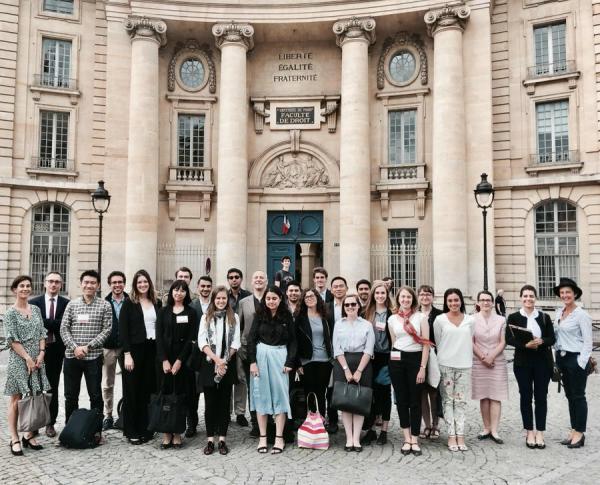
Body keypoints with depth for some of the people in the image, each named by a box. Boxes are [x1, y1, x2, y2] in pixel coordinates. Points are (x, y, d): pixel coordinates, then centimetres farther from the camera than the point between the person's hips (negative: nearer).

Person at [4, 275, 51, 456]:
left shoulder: (36, 309, 10)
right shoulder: (11, 312, -4)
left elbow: (42, 334, 10)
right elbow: (12, 339, -9)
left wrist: (41, 354, -2)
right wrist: (27, 358, -12)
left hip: (37, 360, 5)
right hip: (18, 360, -5)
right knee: (16, 399, 1)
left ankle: (29, 435, 17)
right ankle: (15, 439, 8)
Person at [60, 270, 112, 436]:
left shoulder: (105, 305, 0)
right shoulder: (72, 304, 6)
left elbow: (106, 330, -4)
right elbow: (64, 329, 3)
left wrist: (88, 346, -13)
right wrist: (75, 347, -10)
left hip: (94, 357, -2)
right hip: (71, 356, 2)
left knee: (95, 395, 4)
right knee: (70, 395, 11)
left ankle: (96, 430, 15)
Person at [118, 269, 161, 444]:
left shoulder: (157, 303, 9)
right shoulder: (129, 304, -2)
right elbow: (122, 330, -6)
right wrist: (127, 354, -13)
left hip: (152, 351, 4)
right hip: (135, 350, -3)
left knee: (148, 390, 7)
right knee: (132, 391, 4)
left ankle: (144, 428, 18)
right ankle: (131, 431, 15)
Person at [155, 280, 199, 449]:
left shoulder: (191, 313, 4)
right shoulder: (163, 312, 8)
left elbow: (191, 339, -2)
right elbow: (159, 337, 2)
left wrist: (180, 360, -10)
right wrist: (164, 360, -8)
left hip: (183, 360, -1)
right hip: (164, 359, 1)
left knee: (180, 395, 0)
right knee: (165, 394, 0)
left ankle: (177, 433, 8)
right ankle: (166, 433, 7)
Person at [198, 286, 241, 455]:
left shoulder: (234, 318, 6)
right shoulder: (206, 317, 6)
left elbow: (235, 343, 1)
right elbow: (202, 342, -3)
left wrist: (225, 361, -11)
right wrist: (216, 359, -14)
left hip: (228, 365, 0)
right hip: (210, 364, 0)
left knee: (224, 402, 5)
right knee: (210, 403, 3)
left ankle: (222, 439, 11)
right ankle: (210, 440, 10)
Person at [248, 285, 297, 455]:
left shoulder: (286, 316, 1)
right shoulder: (260, 315, 2)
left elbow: (292, 341, 3)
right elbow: (251, 339, 0)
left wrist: (289, 362, -6)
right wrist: (252, 361, -8)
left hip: (279, 357, -1)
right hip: (261, 356, 1)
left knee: (280, 394, 0)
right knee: (261, 394, 4)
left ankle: (279, 438, 7)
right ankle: (262, 437, 11)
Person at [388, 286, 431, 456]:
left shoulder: (421, 317, 0)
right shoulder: (392, 319, 8)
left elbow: (426, 344, -3)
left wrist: (423, 367, -9)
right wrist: (395, 356, 11)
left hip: (416, 359, -2)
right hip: (397, 360, 2)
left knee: (415, 401, 1)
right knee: (402, 400, 5)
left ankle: (415, 440, 9)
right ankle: (407, 440, 14)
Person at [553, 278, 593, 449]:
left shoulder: (581, 315, -10)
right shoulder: (558, 313, 9)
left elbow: (588, 342, -11)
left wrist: (581, 363, -14)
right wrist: (557, 356, 10)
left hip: (577, 359, -7)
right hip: (562, 358, 7)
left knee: (578, 396, 2)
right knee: (569, 395, 12)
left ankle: (579, 433, 11)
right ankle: (573, 431, 20)